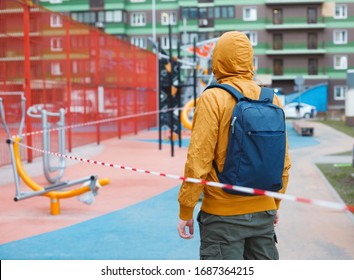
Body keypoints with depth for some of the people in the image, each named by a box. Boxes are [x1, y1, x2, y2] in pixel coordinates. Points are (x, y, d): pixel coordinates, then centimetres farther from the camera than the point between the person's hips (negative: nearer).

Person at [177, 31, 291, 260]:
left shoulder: (212, 99, -11)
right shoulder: (271, 100, 3)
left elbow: (198, 160, -14)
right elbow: (284, 161, 8)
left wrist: (185, 211, -5)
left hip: (223, 215, -5)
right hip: (264, 212, 5)